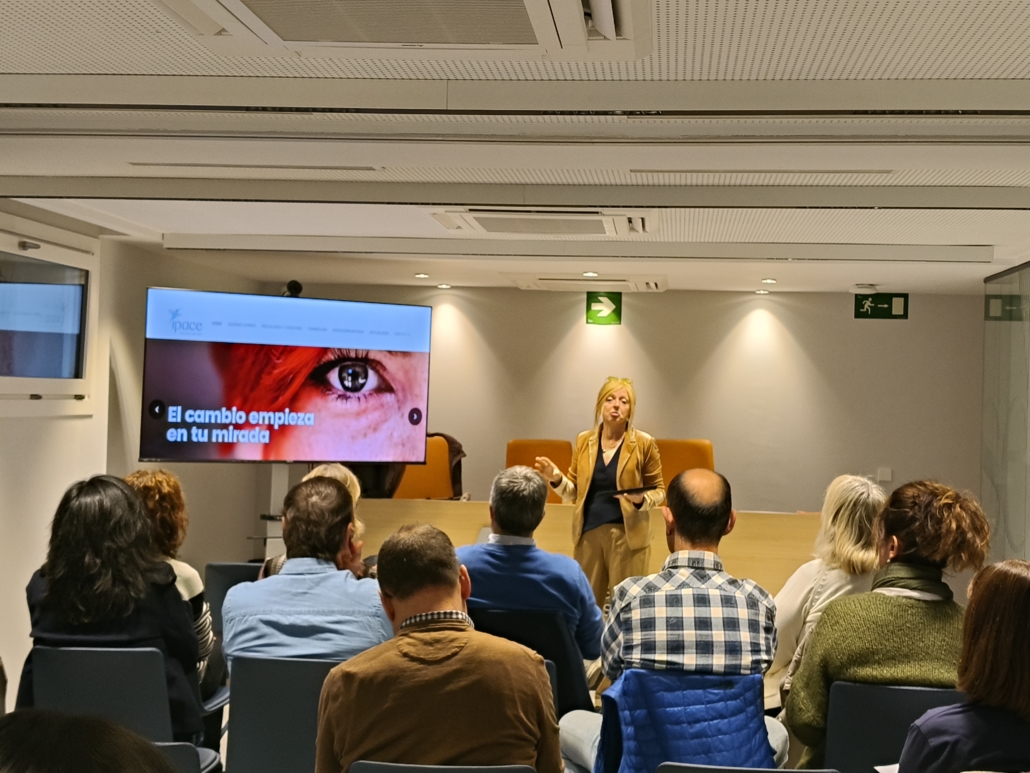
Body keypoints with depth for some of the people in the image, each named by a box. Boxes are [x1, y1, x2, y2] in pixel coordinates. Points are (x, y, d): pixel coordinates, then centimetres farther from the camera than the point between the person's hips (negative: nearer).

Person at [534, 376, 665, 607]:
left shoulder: (644, 443, -4)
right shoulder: (583, 440, 5)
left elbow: (659, 490, 3)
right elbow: (574, 492, 9)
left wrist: (641, 499, -18)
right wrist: (556, 478, -11)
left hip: (627, 535, -3)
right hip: (588, 533, 3)